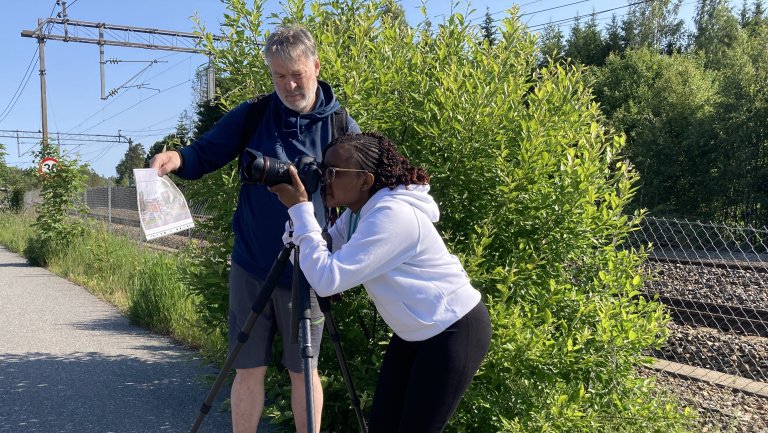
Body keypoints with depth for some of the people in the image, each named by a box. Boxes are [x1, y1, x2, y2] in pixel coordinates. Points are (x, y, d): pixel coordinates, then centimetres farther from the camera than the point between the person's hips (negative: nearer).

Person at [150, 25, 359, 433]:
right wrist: (177, 158, -21)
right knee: (248, 369, 9)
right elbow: (204, 154, 3)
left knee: (303, 370, 11)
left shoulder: (342, 128, -2)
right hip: (251, 268, 1)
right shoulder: (251, 115, 0)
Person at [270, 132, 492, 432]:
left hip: (454, 331, -9)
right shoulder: (359, 211, 1)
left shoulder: (392, 216, -28)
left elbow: (327, 279, -31)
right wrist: (299, 209, -15)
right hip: (414, 331, 9)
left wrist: (300, 208, -26)